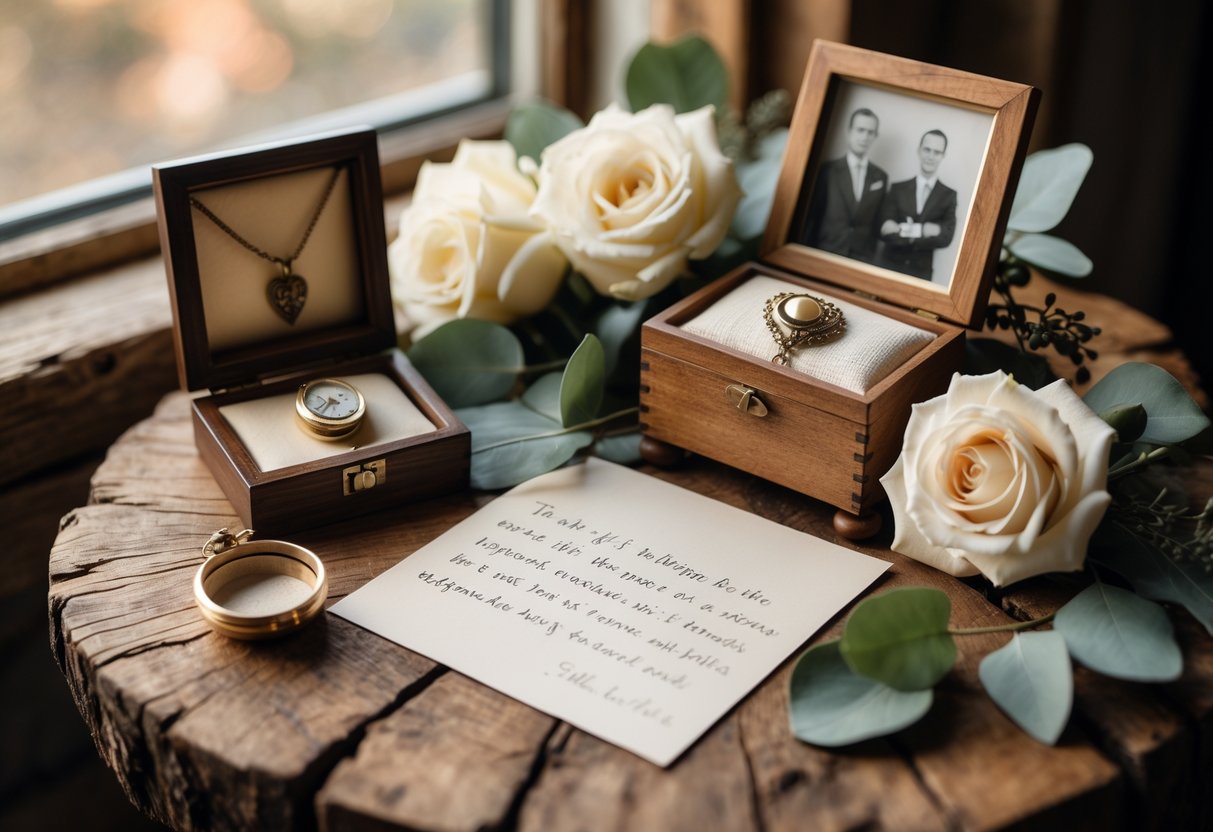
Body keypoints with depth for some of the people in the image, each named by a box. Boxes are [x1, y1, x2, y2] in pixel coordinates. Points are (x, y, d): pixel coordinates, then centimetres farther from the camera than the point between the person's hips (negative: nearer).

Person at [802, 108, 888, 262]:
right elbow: (812, 216, -1)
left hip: (862, 259, 2)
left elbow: (878, 221, 10)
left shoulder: (881, 177, 8)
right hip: (826, 254, -2)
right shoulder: (827, 170, -1)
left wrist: (872, 255, 3)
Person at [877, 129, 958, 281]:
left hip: (921, 273, 0)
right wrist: (923, 232, -19)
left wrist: (902, 231, -16)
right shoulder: (898, 188, 4)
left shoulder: (948, 196, 4)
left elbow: (946, 237, -8)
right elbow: (885, 231, -6)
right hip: (888, 266, 0)